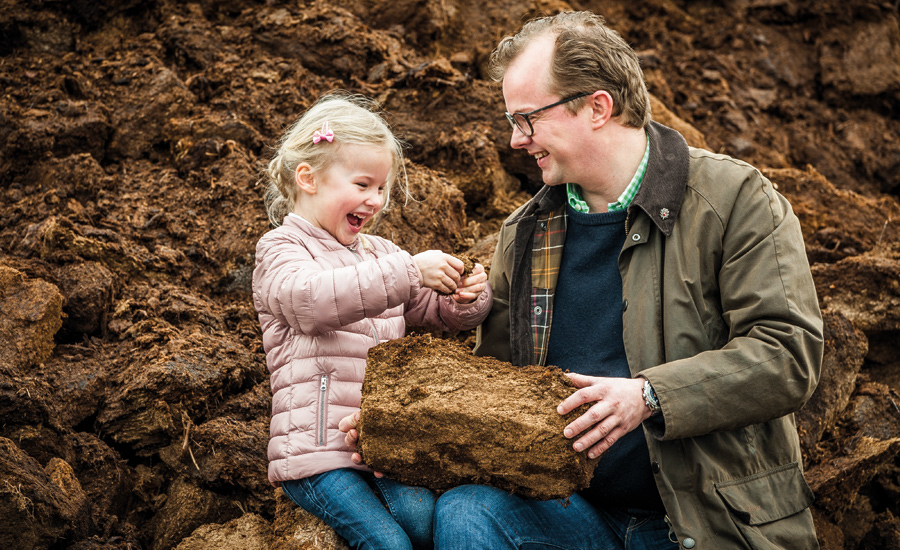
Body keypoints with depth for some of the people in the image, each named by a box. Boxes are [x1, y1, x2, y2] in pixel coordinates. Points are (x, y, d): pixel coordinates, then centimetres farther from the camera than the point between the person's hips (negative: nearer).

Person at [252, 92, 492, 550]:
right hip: (317, 447, -5)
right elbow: (312, 298, -25)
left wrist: (469, 298, -3)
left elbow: (440, 311, 23)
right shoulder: (280, 250, -1)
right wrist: (408, 271, -28)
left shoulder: (379, 252, 20)